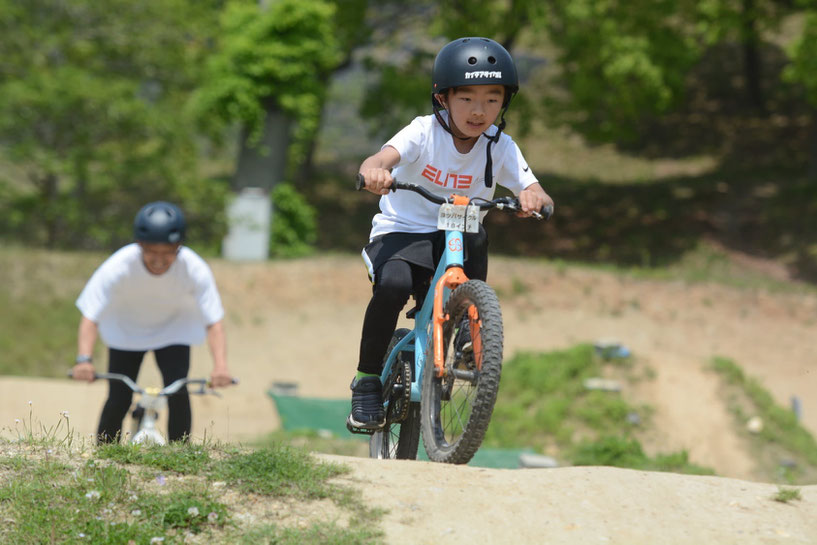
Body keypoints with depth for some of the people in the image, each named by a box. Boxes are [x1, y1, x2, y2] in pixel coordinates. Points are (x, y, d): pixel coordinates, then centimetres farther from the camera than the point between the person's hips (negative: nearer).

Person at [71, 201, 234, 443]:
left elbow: (214, 322, -31)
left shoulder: (195, 269, -31)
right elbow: (90, 317, -33)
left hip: (174, 330, 0)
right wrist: (84, 359, -49)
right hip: (126, 329, 0)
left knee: (178, 394, -17)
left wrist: (220, 365, -46)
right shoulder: (118, 266, -33)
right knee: (118, 400, -10)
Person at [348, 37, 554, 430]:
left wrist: (533, 198, -42)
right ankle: (367, 380, -13)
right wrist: (375, 171, -57)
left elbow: (539, 197, -16)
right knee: (392, 284, -33)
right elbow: (384, 158, -31)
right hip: (401, 232, -2)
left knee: (476, 237, -34)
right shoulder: (425, 132, -13)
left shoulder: (501, 147, -6)